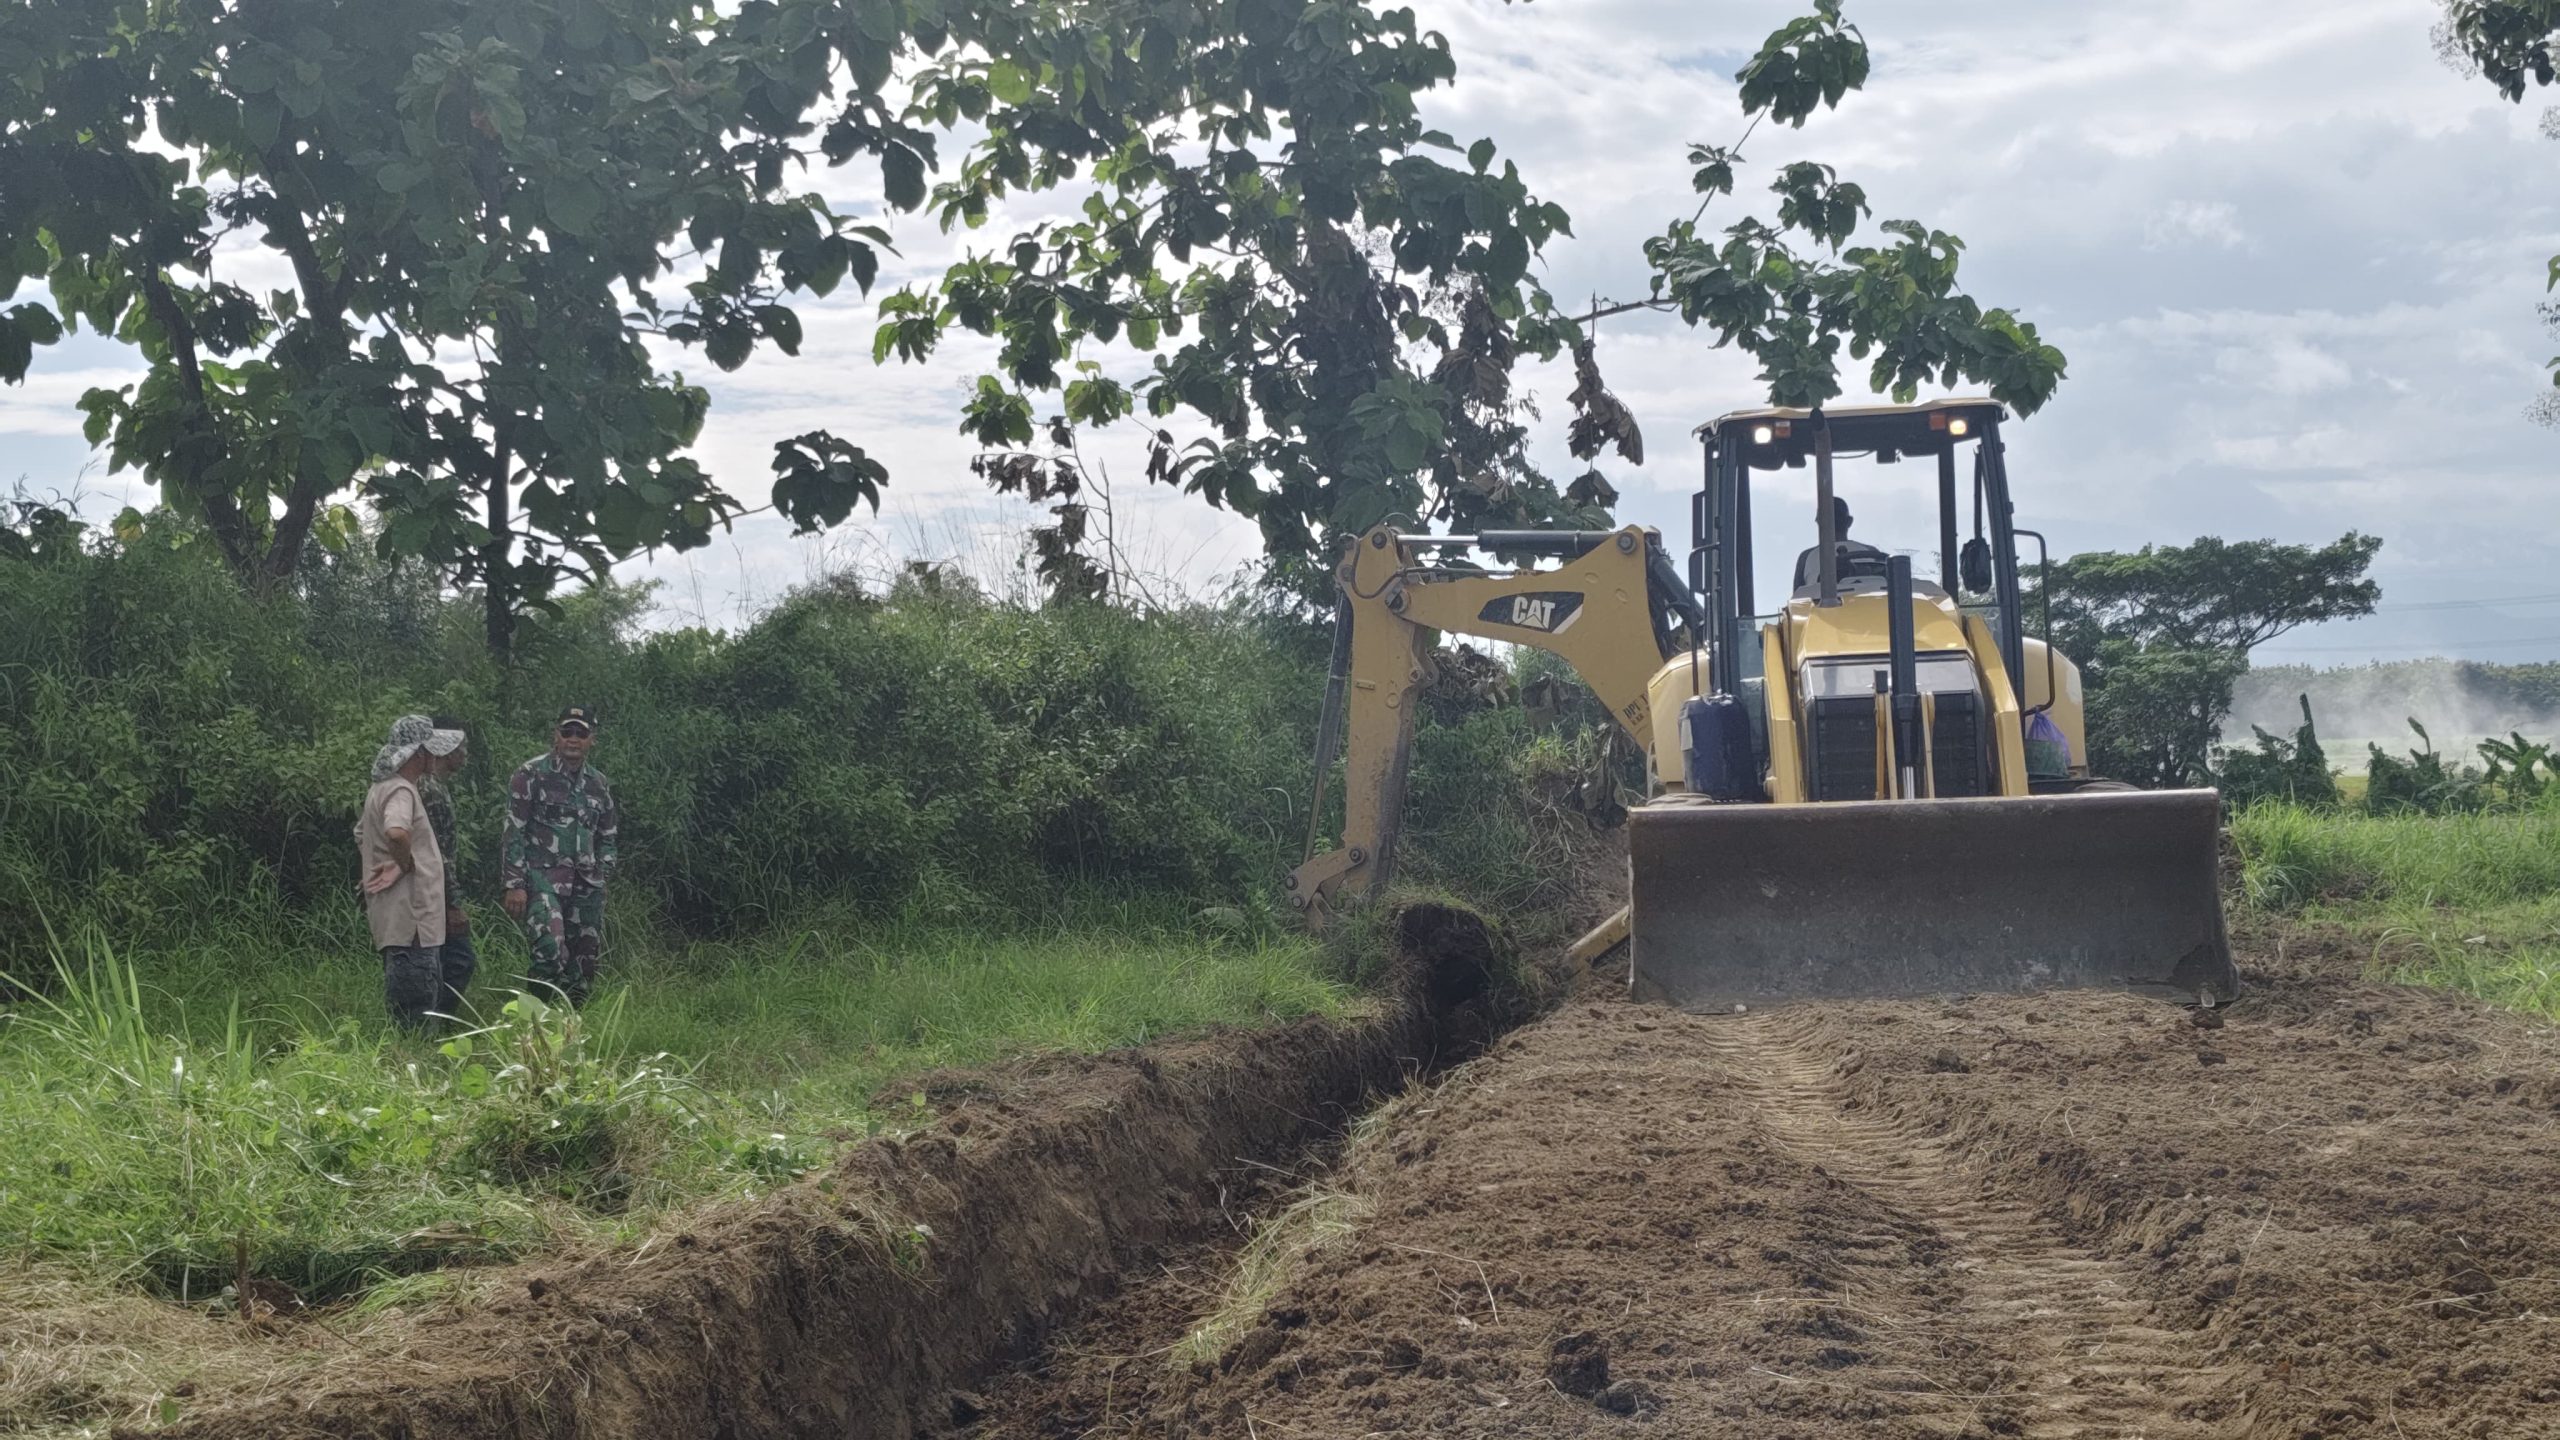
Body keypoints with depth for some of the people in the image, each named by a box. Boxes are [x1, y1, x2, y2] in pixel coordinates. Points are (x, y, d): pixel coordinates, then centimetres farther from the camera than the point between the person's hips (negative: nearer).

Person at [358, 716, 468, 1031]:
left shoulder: (382, 788, 16)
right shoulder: (401, 791, -16)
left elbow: (362, 836, 31)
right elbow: (396, 832, -37)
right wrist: (405, 864, -19)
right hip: (409, 919, -11)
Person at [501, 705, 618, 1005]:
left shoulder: (599, 784, 13)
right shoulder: (531, 775, -3)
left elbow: (606, 838, 21)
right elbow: (514, 832, -6)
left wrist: (601, 878, 11)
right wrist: (514, 885, -11)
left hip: (585, 886, 6)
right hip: (542, 879, -6)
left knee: (584, 962, 5)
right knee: (550, 953, -23)